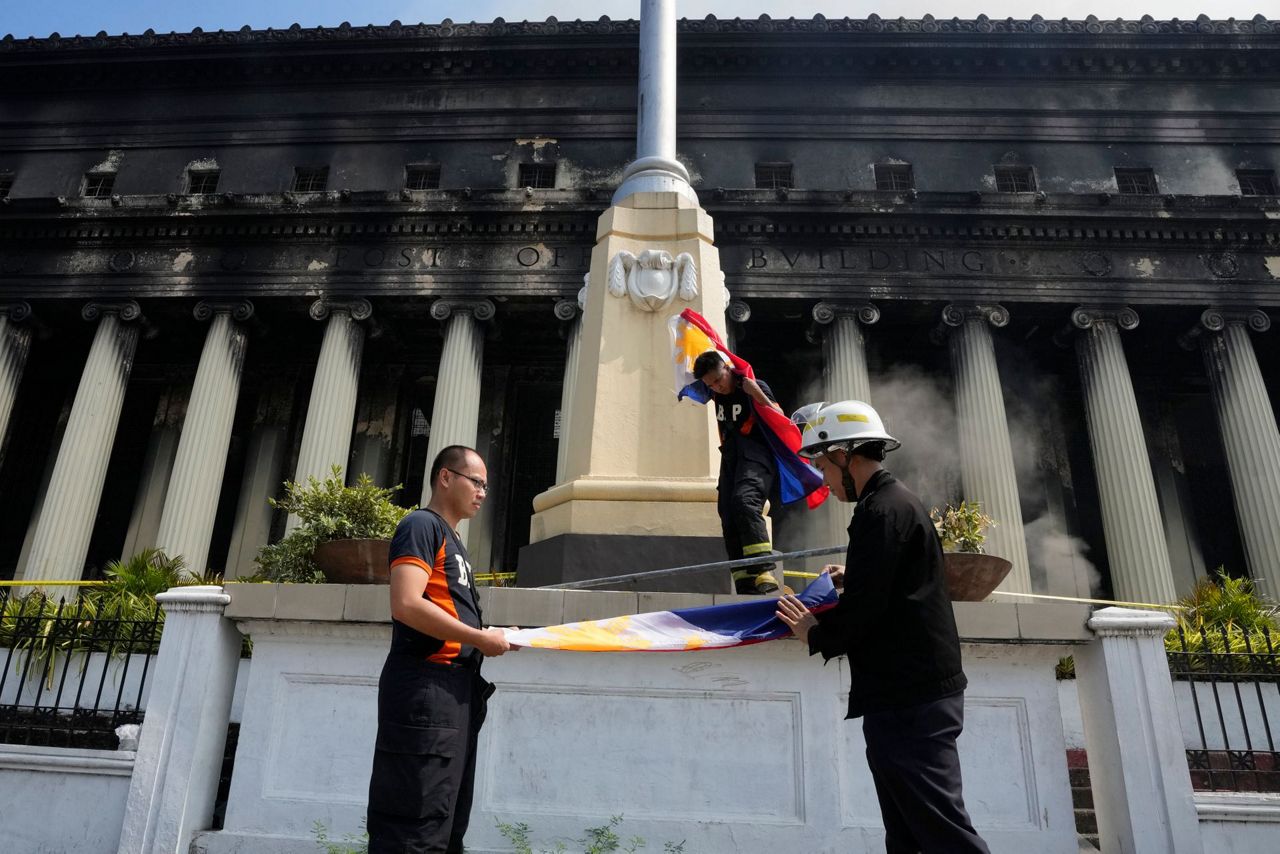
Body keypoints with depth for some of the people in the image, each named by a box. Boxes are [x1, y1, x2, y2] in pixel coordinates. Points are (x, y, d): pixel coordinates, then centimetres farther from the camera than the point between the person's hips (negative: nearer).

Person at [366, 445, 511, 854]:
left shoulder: (453, 541, 22)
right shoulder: (422, 525, -7)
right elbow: (406, 605, -21)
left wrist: (492, 638, 9)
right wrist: (481, 638, -15)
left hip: (456, 689, 10)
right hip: (425, 688, -10)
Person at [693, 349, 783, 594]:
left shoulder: (756, 386, -4)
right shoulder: (715, 394, 15)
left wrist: (758, 395, -21)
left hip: (755, 455, -7)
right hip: (730, 457, 8)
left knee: (744, 500, -32)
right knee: (728, 516, -2)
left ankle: (764, 574, -41)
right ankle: (744, 582, -2)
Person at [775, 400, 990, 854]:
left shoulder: (880, 512, -15)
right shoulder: (900, 501, 17)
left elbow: (863, 608, -20)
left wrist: (816, 634, -4)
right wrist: (853, 577, 19)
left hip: (909, 701, -11)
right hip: (919, 691, 11)